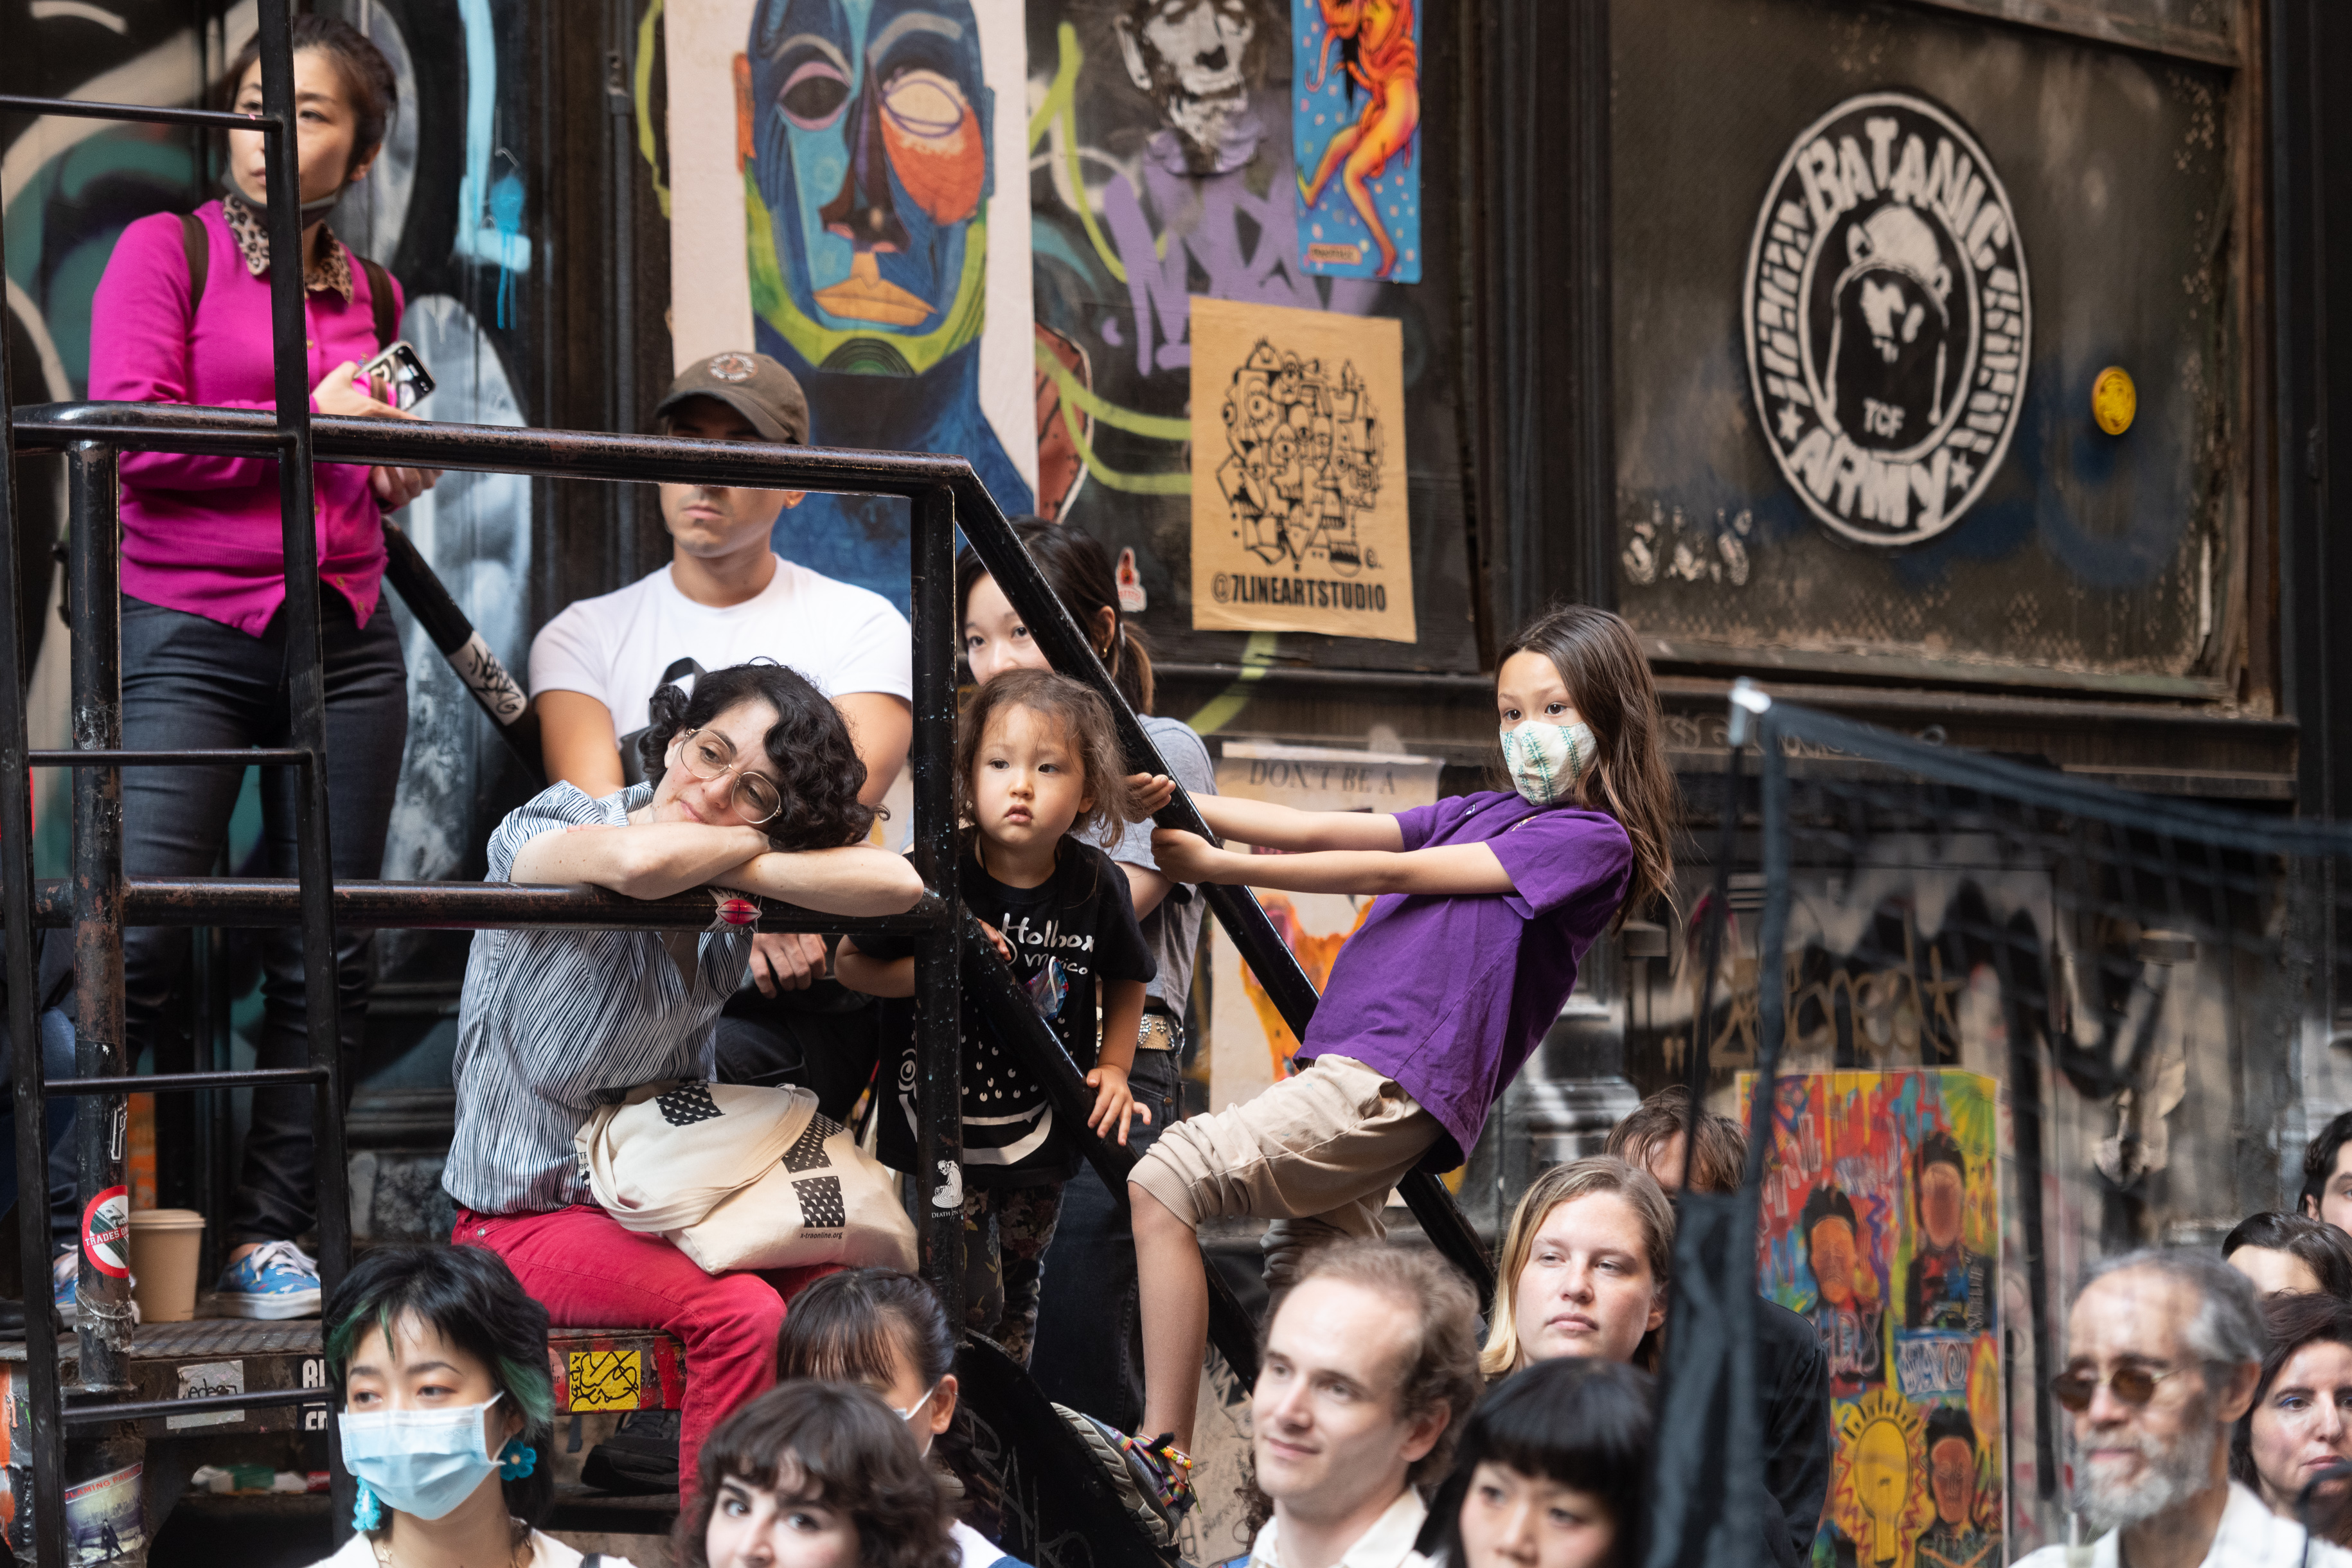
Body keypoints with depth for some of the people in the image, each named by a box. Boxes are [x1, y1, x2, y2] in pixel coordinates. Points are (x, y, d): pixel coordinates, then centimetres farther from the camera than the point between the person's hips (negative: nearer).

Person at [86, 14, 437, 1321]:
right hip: (186, 633, -5)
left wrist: (400, 476, 8)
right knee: (137, 941, -12)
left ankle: (271, 1235, 11)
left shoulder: (368, 295, 16)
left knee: (328, 956, 3)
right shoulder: (167, 251, 1)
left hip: (344, 647, 5)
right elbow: (134, 434, -11)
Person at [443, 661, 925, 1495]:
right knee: (741, 1314, -28)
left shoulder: (732, 902, 0)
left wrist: (735, 861, -22)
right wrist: (753, 850, -16)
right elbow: (641, 860, -37)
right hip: (530, 1215, -5)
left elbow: (897, 885, -18)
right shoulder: (545, 828, -12)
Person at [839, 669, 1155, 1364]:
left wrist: (1114, 1066, 2)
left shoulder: (1097, 887, -7)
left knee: (1019, 1285, 16)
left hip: (1041, 1133, 3)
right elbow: (852, 964, -9)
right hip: (942, 1125, -3)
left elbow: (1125, 979, 12)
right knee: (970, 1298, -8)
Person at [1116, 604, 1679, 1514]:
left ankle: (1160, 1461, -20)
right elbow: (1318, 832, 15)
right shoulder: (1483, 816, 25)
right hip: (1345, 1077, 9)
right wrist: (1179, 806, 1)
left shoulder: (1595, 841, -1)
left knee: (1165, 1180, -19)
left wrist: (1217, 867, -8)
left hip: (1394, 1089, -9)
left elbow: (1389, 873, -7)